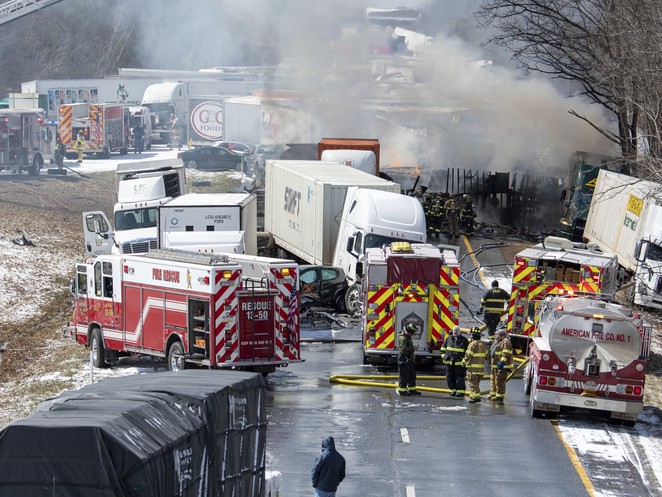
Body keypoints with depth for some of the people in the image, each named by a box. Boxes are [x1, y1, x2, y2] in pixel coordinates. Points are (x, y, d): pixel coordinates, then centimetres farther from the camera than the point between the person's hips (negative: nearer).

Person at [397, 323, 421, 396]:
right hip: (404, 359, -10)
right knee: (404, 375, -4)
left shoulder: (408, 337, 15)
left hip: (409, 359, 10)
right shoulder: (403, 338, -18)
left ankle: (412, 390, 20)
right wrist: (412, 348, -18)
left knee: (412, 375, 14)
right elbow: (403, 348, -27)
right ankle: (402, 390, 2)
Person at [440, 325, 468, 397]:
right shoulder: (449, 339, 12)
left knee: (459, 378, -6)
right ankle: (453, 390, 14)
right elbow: (443, 348, 21)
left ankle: (460, 391, -3)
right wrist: (444, 356, 9)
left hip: (459, 363, -4)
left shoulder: (464, 340, 4)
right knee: (450, 377, 5)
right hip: (449, 362, 4)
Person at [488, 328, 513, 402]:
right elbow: (492, 351, 29)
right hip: (495, 365, 11)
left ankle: (500, 396, -11)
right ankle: (493, 394, 26)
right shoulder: (497, 342, 20)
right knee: (493, 379, 16)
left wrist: (502, 362, -27)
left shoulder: (506, 341, -11)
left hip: (502, 366, -11)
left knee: (500, 380, -12)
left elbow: (506, 353, -21)